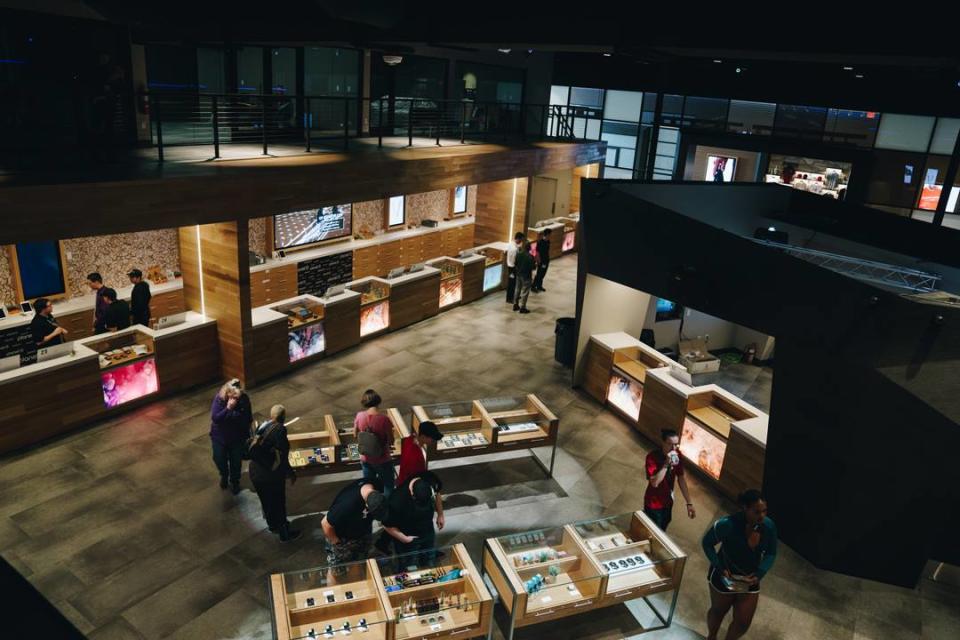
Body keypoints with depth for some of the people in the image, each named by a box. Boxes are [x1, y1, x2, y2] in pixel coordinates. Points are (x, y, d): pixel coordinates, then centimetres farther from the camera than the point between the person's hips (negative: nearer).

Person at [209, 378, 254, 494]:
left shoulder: (244, 399, -20)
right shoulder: (219, 398, -22)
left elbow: (248, 419, -13)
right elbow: (215, 418, -28)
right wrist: (228, 408, -36)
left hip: (237, 437, 0)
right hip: (219, 436, 0)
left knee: (236, 461, 14)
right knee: (219, 459, 16)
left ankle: (235, 481, 42)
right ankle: (224, 475, 50)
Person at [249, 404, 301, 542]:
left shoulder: (262, 426, 0)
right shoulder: (279, 430, -21)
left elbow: (254, 449, 9)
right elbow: (281, 457, -22)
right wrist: (291, 473, -9)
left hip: (255, 472, 7)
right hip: (270, 475, -7)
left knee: (266, 501, 27)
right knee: (278, 503, 13)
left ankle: (272, 525, 49)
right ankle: (284, 534, 29)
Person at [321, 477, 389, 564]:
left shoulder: (378, 485, -29)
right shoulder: (348, 505, -47)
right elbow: (325, 524, -30)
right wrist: (336, 542, -14)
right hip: (344, 538, -5)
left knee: (362, 563, 29)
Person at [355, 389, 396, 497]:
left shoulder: (359, 416, -12)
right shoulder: (384, 419, -25)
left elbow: (356, 435, 3)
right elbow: (391, 441, -16)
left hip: (366, 459, 4)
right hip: (383, 460, -4)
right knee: (388, 486, 16)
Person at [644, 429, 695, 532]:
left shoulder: (677, 455, -10)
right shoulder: (652, 457, -28)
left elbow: (681, 478, -2)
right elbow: (655, 482, -35)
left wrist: (689, 503, -3)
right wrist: (667, 463, -39)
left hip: (668, 502, 6)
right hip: (653, 504, -5)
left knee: (662, 531, 24)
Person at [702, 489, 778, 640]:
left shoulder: (769, 526, -20)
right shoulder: (728, 525, -33)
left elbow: (771, 553, -3)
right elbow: (707, 543, -18)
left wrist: (759, 574, -16)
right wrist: (719, 568, -25)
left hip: (750, 579, 3)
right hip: (725, 577, -3)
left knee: (743, 621, 13)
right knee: (718, 611, 23)